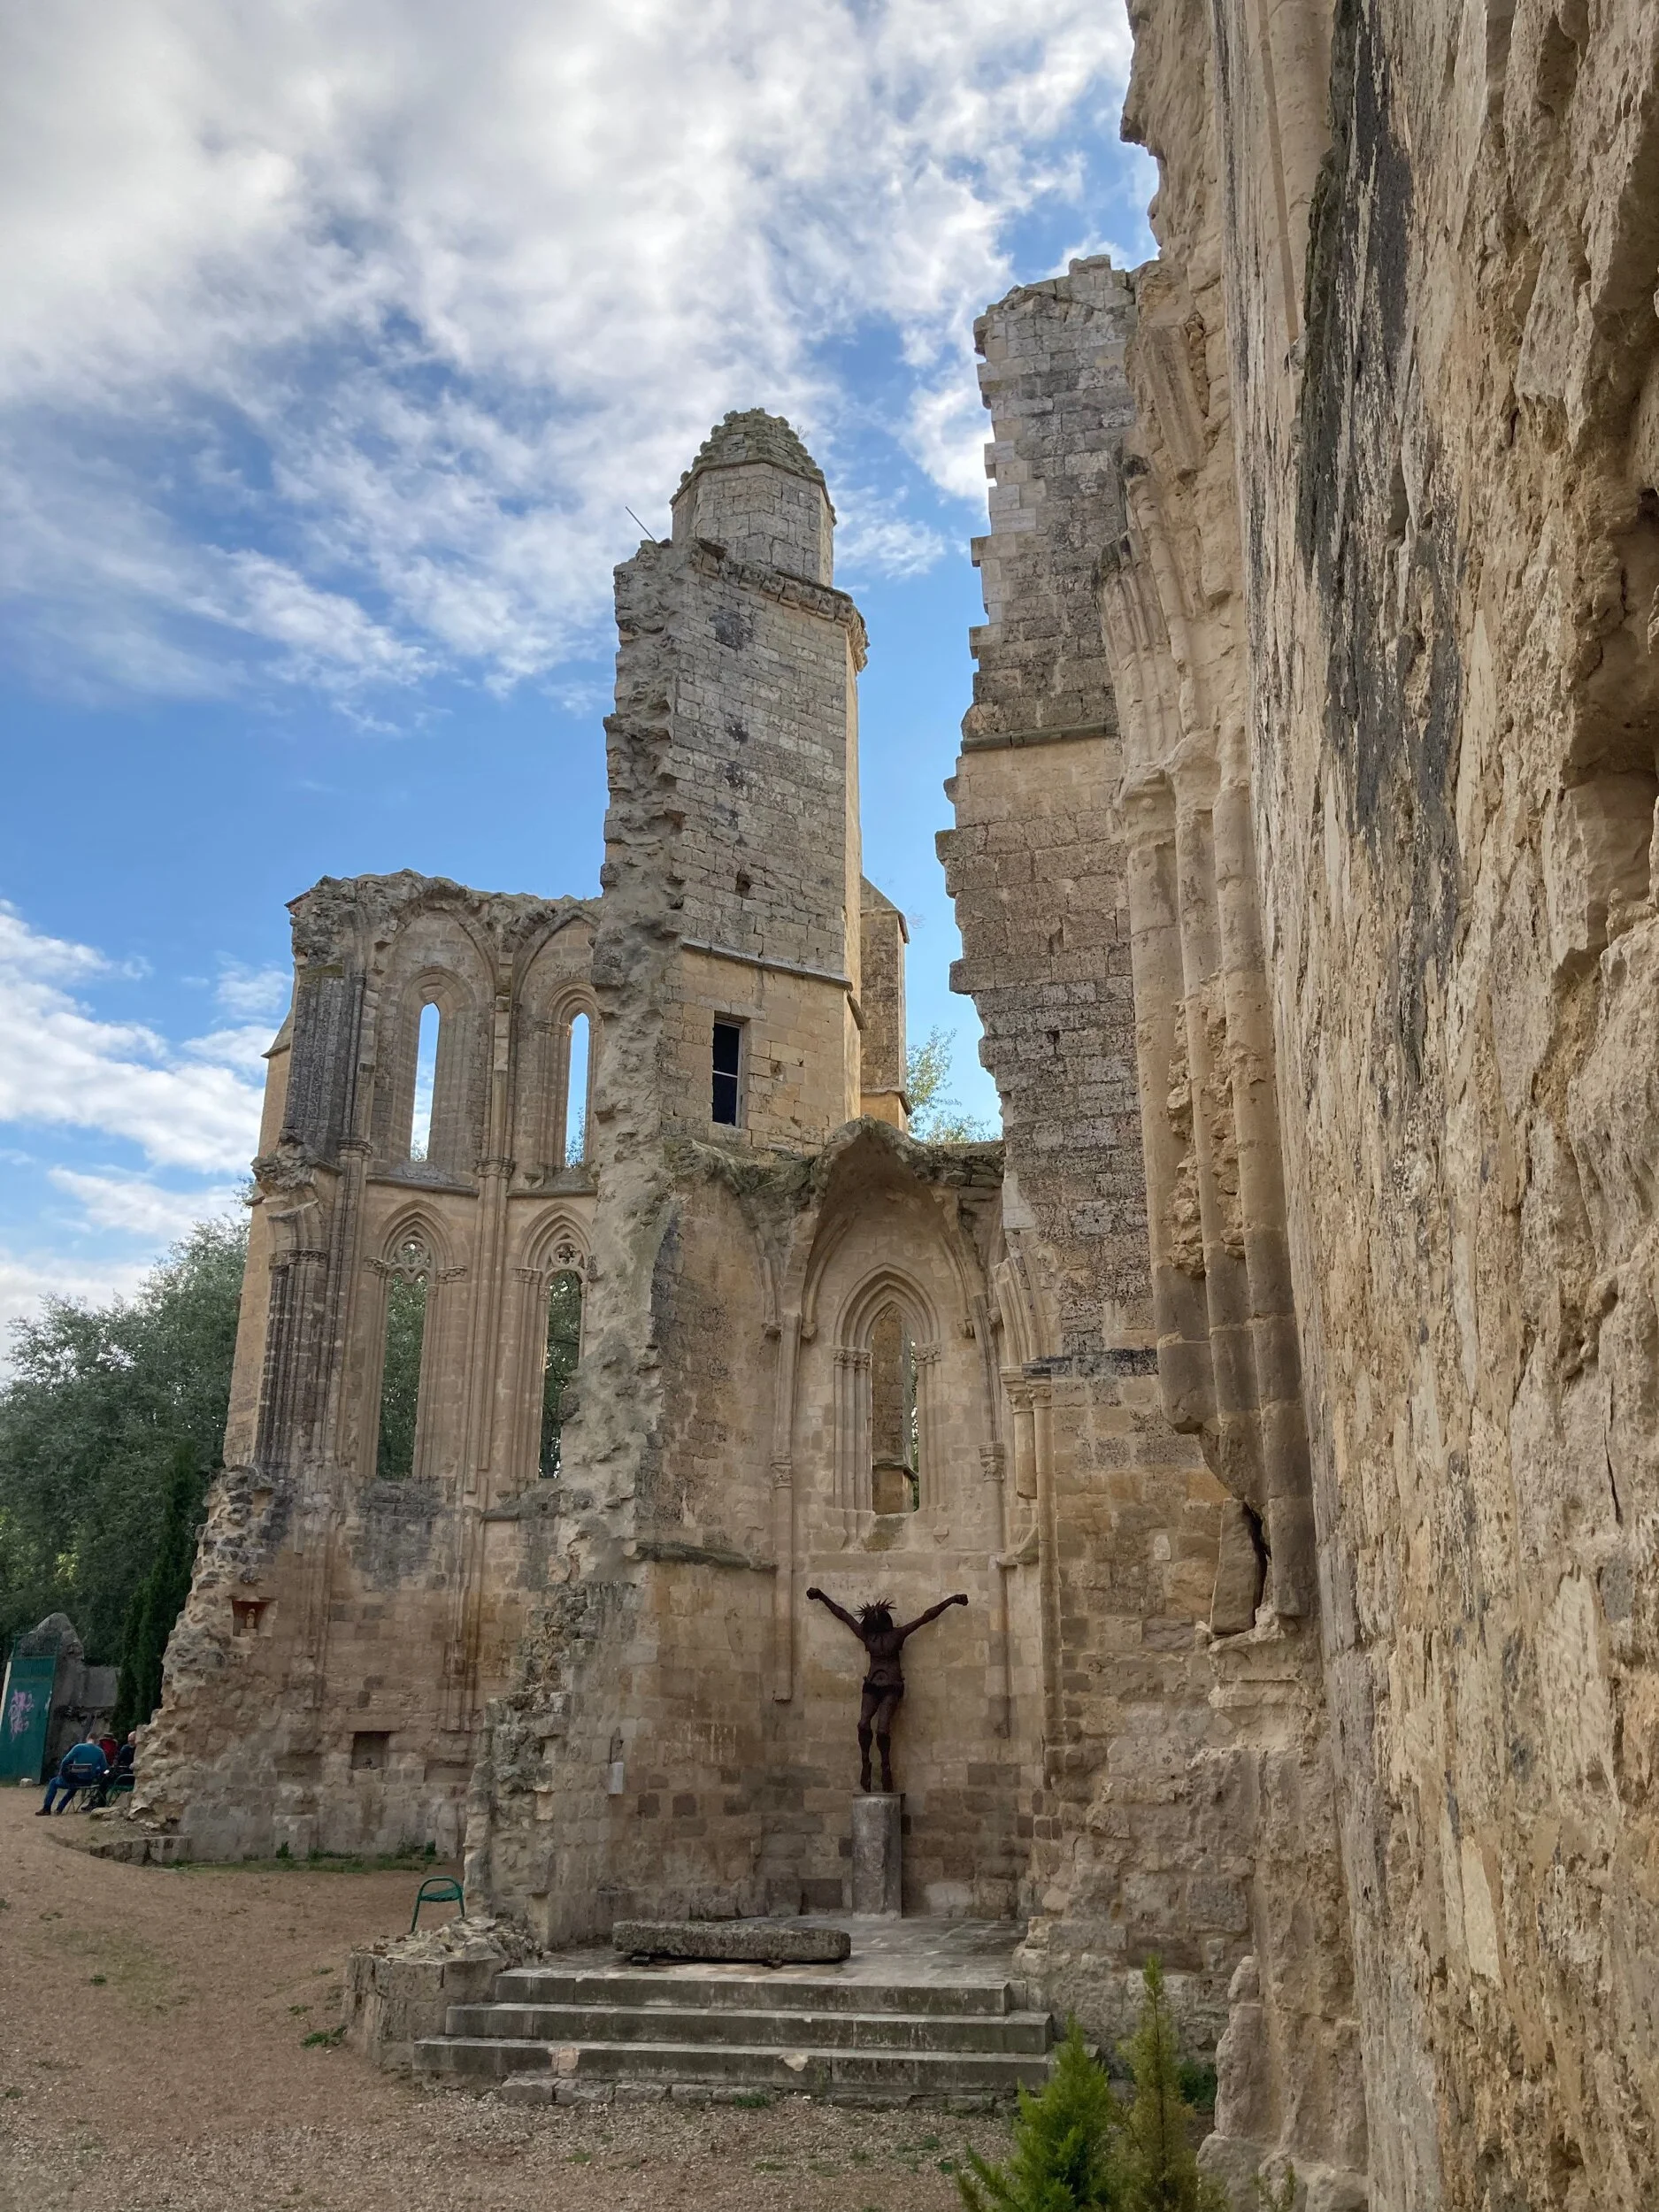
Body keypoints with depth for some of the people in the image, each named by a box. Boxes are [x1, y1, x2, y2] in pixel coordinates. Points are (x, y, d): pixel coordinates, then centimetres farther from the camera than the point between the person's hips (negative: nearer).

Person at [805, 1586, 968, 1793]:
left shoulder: (897, 1634, 4)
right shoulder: (866, 1635, 9)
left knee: (882, 1729, -19)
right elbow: (842, 1614, 16)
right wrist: (821, 1597, 22)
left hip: (892, 1687, -2)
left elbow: (926, 1617, 3)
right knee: (863, 1724, -22)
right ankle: (865, 1762, -6)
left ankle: (886, 1767, 0)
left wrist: (951, 1600, 4)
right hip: (872, 1685, 2)